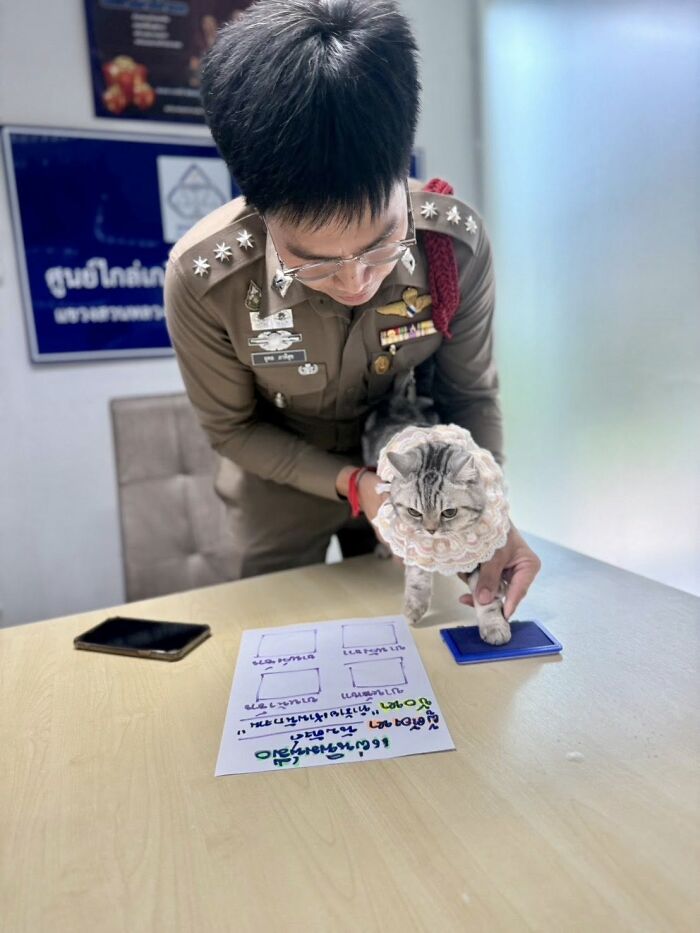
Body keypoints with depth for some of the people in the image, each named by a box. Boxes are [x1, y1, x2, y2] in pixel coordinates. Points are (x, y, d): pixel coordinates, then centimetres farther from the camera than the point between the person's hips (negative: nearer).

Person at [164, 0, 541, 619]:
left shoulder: (458, 244, -27)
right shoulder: (201, 279, -32)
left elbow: (470, 391, -13)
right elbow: (233, 428, -17)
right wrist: (352, 483, -28)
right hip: (282, 479, -1)